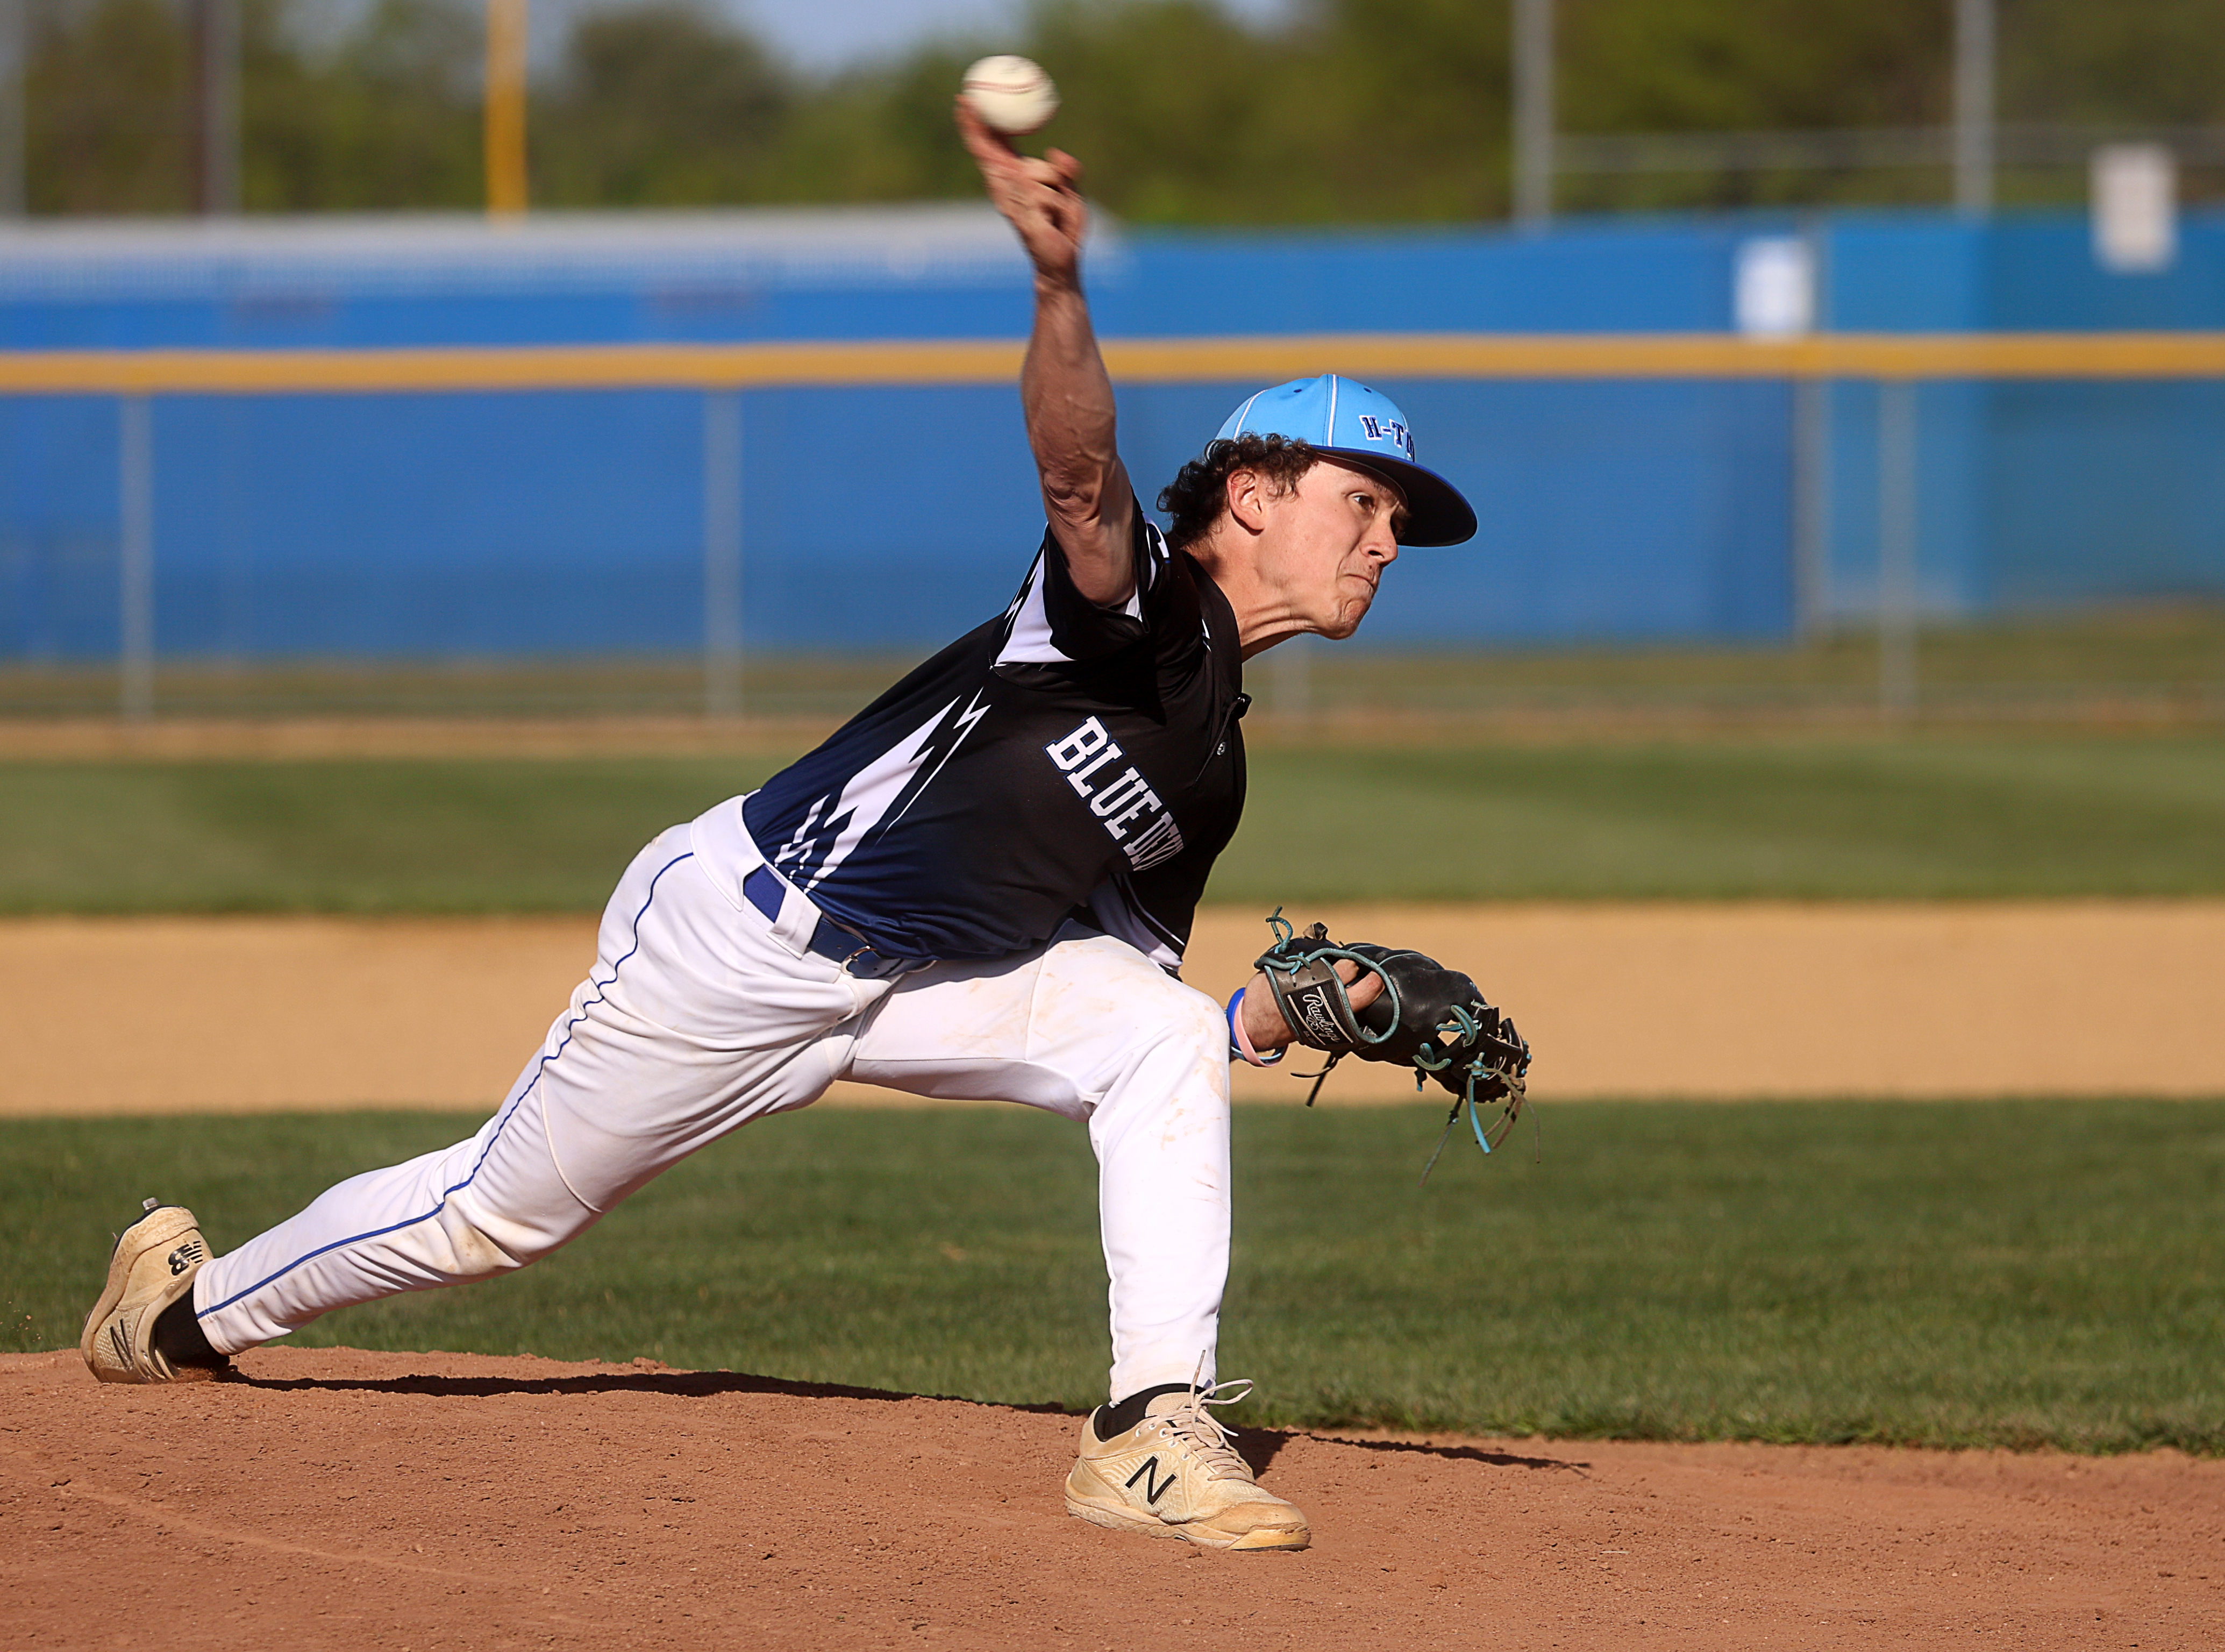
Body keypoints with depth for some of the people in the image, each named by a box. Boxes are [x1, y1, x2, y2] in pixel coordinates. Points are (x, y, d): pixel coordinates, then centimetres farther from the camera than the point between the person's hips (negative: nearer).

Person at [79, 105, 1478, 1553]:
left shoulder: (1209, 771, 6)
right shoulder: (1143, 604, -19)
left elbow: (1137, 1021, 10)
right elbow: (1081, 471, -43)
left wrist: (1288, 1013, -9)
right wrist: (1062, 287, -63)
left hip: (915, 978, 7)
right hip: (740, 935, -7)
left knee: (1168, 1039, -17)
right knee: (497, 1211, 8)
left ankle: (1154, 1432, -17)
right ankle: (192, 1307, 35)